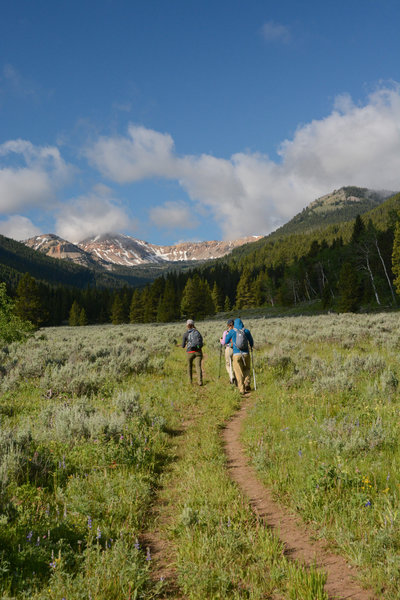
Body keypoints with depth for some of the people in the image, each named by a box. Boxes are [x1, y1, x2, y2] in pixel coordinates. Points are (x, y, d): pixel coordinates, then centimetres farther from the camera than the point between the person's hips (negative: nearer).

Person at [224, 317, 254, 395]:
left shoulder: (232, 331, -1)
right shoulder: (246, 331, 3)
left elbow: (226, 341, 12)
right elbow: (251, 342, 16)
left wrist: (227, 334, 32)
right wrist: (251, 346, 39)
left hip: (236, 354, -1)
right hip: (246, 354, 1)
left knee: (239, 372, 5)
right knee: (246, 369, 22)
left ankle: (242, 389, 1)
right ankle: (247, 384, 8)